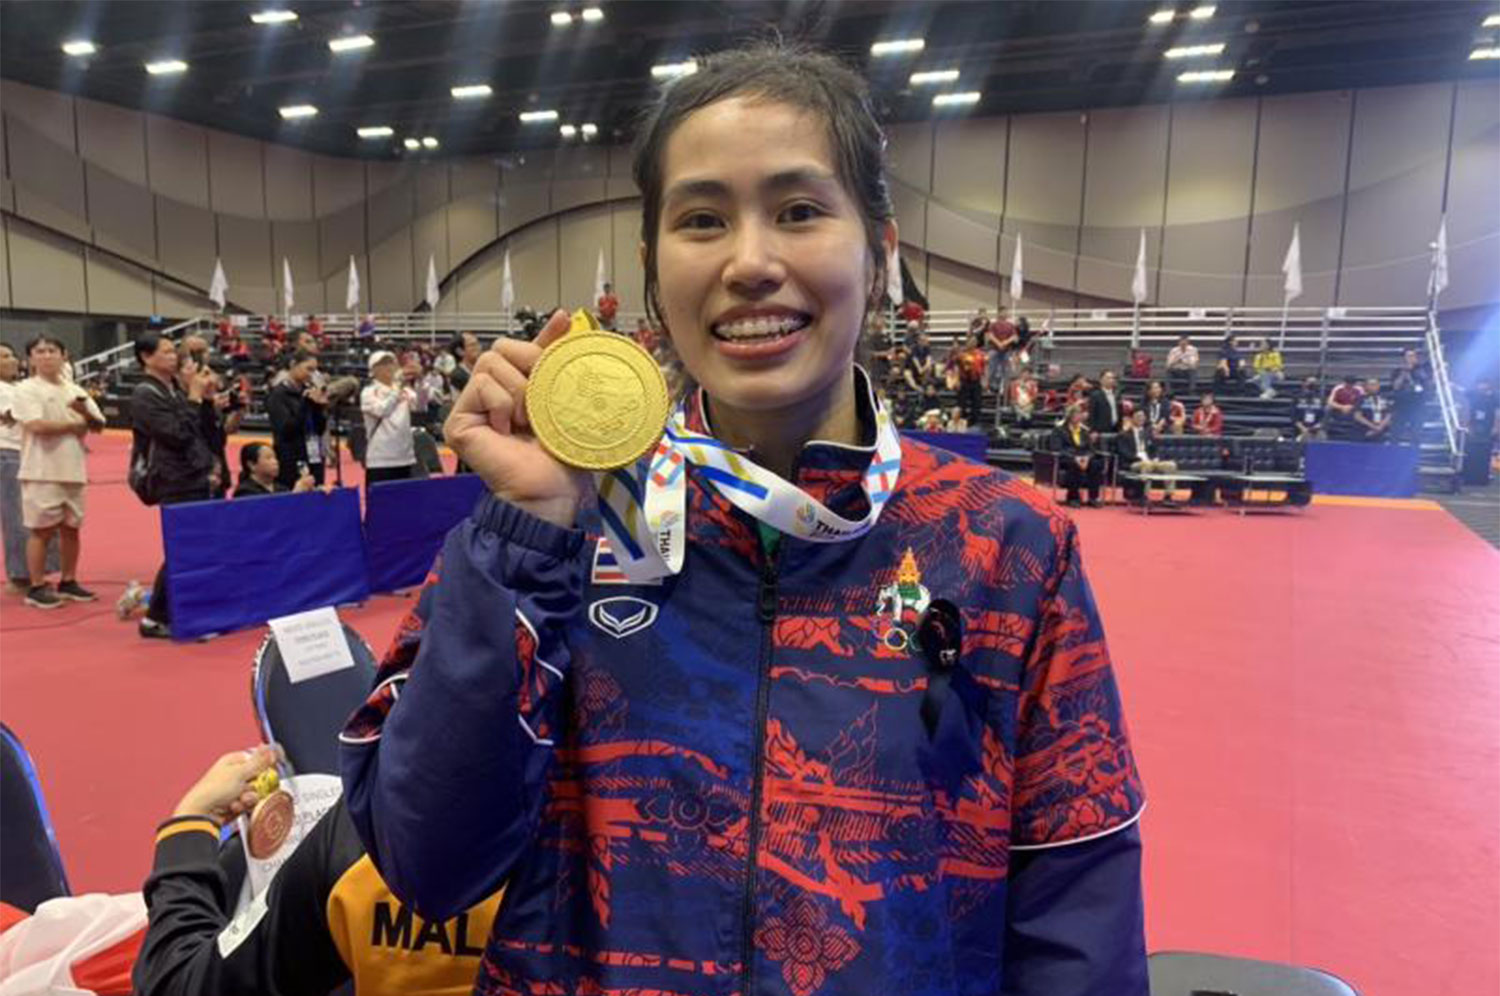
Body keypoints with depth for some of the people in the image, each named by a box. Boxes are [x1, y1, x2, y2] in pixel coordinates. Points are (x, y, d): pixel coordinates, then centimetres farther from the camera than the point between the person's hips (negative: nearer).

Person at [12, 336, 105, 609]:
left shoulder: (75, 390, 12)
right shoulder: (26, 389, -4)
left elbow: (99, 425, 10)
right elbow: (38, 426, -18)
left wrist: (86, 412, -11)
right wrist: (75, 425, -7)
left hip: (73, 470, 5)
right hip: (42, 472, -5)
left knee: (71, 527, 10)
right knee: (41, 529, -1)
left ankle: (68, 582, 21)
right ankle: (36, 587, 8)